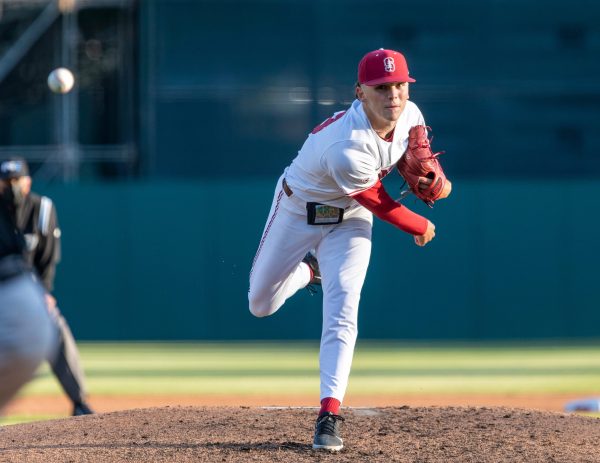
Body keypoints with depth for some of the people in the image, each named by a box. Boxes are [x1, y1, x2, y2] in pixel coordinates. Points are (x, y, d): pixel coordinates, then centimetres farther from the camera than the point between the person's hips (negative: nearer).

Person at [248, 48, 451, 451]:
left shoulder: (410, 115, -19)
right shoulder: (347, 147, -40)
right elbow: (378, 202, -24)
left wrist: (433, 178, -16)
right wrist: (421, 229, -8)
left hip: (350, 220, 3)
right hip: (298, 211, -3)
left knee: (342, 311, -14)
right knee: (261, 305, 11)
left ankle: (330, 415, -14)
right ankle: (308, 270, 43)